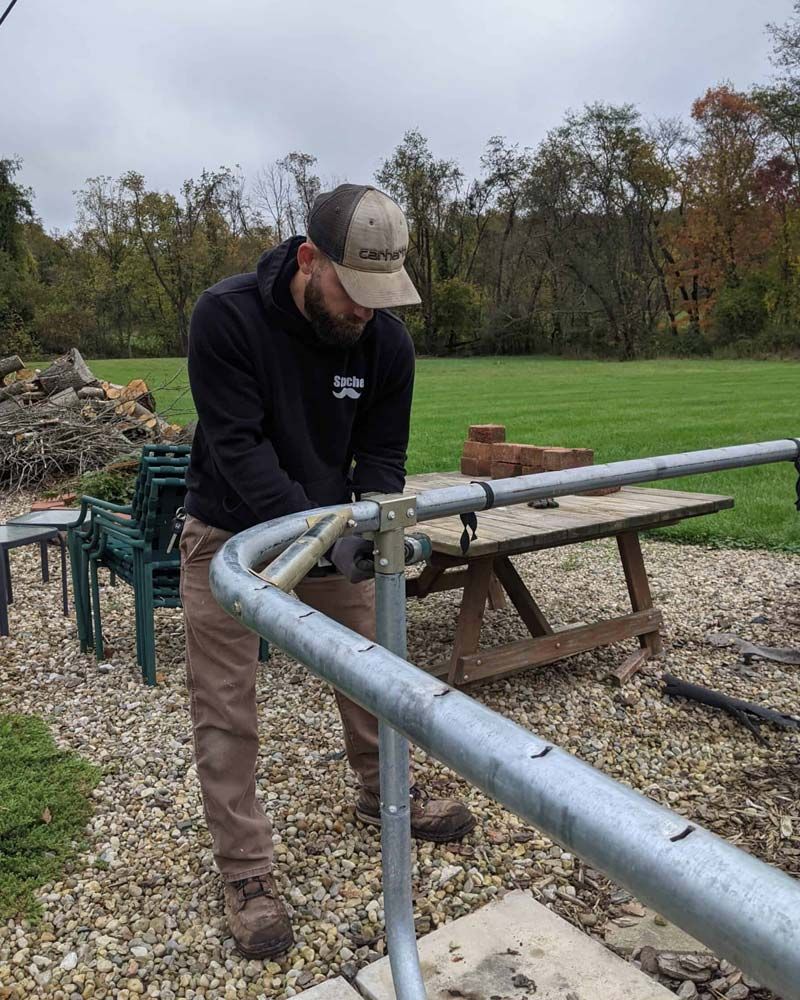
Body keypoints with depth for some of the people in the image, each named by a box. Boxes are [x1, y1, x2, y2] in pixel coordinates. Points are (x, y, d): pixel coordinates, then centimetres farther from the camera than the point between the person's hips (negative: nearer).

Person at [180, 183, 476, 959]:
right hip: (231, 530, -3)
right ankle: (245, 872, 15)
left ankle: (382, 793, 40)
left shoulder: (387, 340, -14)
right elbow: (237, 444, -29)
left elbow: (381, 454, -7)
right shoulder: (226, 314, -26)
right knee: (224, 706, 0)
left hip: (330, 522, 4)